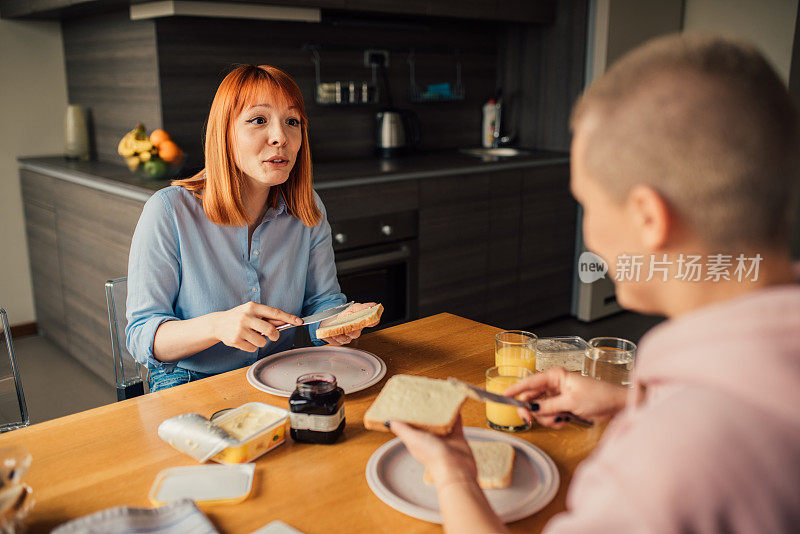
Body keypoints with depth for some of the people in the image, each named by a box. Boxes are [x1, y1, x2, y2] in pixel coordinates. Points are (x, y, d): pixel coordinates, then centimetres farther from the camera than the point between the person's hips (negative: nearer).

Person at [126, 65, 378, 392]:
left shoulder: (308, 211, -1)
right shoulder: (168, 211, -14)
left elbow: (322, 300, 4)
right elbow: (141, 337, -14)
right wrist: (217, 326, -34)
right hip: (189, 386, -3)